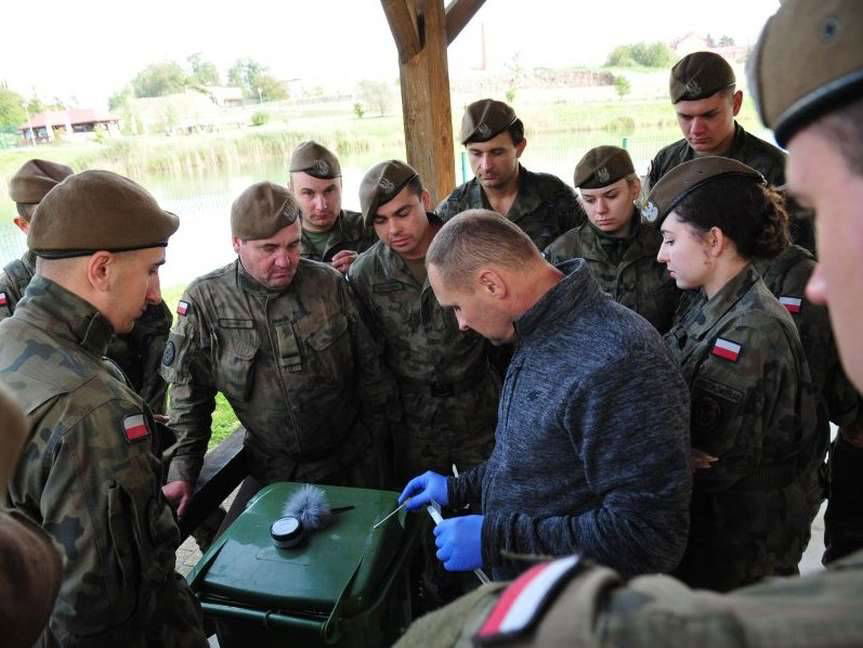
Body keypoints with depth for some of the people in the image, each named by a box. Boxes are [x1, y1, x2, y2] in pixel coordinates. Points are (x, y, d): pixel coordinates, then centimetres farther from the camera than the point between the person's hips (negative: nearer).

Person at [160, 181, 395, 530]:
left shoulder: (330, 285, -12)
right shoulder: (204, 300, -12)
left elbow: (370, 367, -2)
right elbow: (189, 394, -4)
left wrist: (377, 442, 4)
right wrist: (181, 473, -7)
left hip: (350, 464, 1)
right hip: (269, 471, 0)